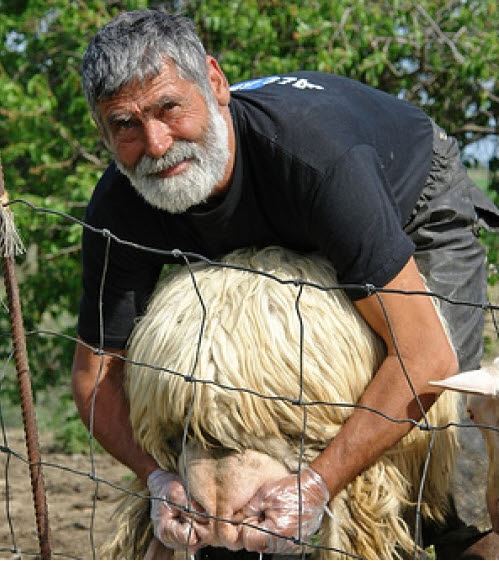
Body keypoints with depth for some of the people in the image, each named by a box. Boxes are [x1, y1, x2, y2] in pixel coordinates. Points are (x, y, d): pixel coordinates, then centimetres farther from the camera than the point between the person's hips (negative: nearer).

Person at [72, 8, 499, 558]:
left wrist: (318, 484, -52)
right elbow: (96, 373, -19)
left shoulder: (314, 153, -47)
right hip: (288, 240, 5)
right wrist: (155, 476, -38)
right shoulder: (119, 211, -30)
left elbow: (425, 356, -46)